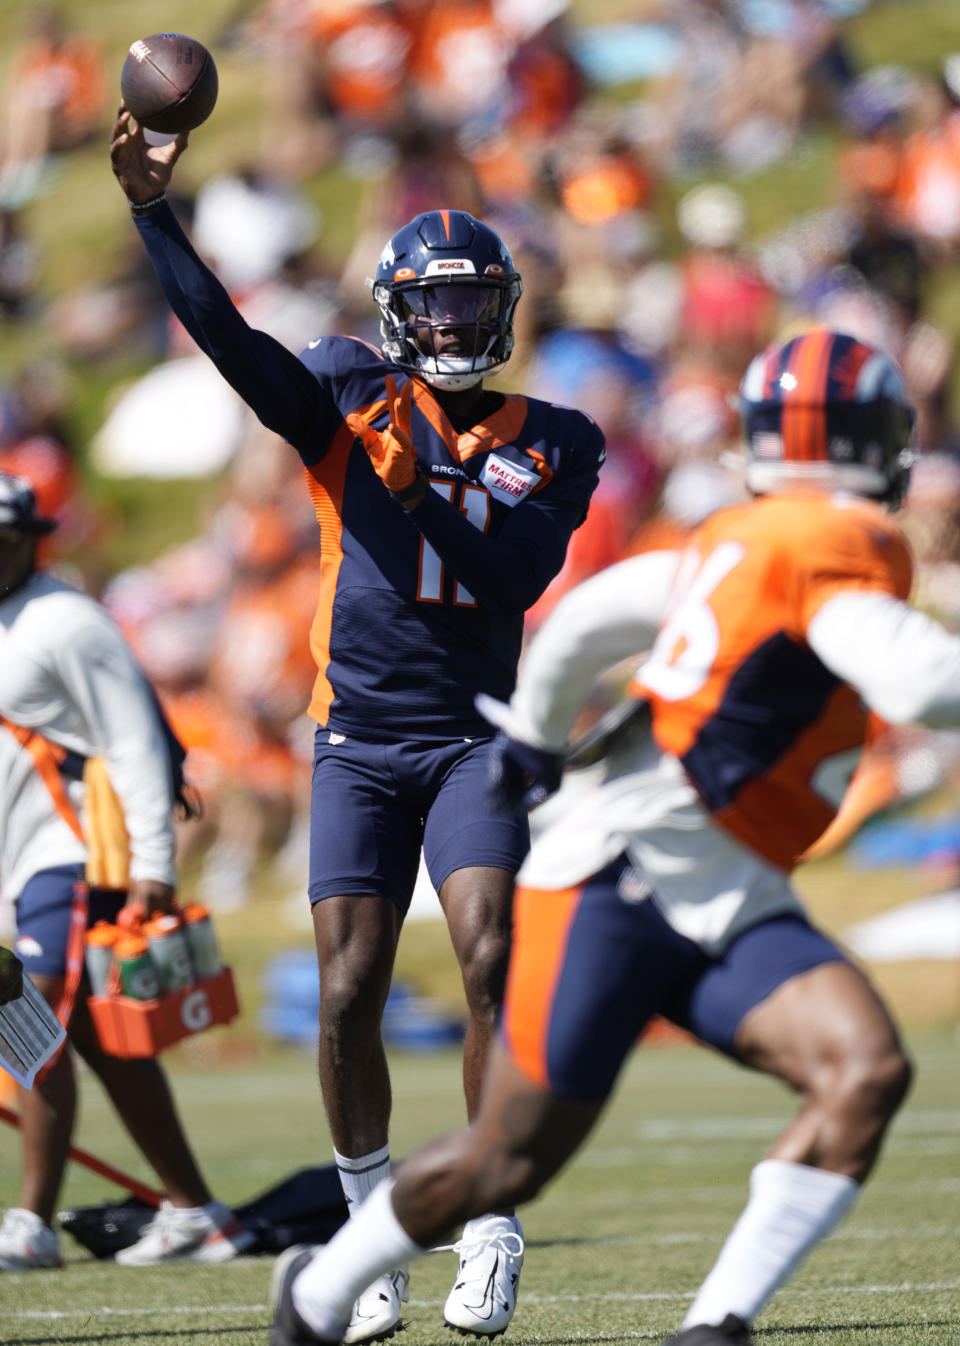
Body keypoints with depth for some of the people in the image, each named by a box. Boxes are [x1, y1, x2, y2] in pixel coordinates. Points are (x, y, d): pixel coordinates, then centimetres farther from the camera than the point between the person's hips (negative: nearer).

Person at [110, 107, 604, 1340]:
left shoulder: (550, 444, 6)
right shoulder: (351, 402, 2)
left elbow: (516, 578, -8)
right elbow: (233, 344, -14)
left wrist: (419, 493, -20)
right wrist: (155, 209, -24)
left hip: (474, 737, 0)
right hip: (360, 740, 0)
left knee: (490, 963, -15)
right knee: (349, 993, -3)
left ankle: (490, 1236, -5)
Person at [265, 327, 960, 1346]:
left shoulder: (738, 539, 13)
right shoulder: (839, 543, -14)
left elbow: (592, 616, 20)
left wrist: (534, 735, 35)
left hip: (730, 909, 9)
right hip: (625, 875, -9)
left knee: (868, 1072, -14)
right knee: (509, 1162, 1)